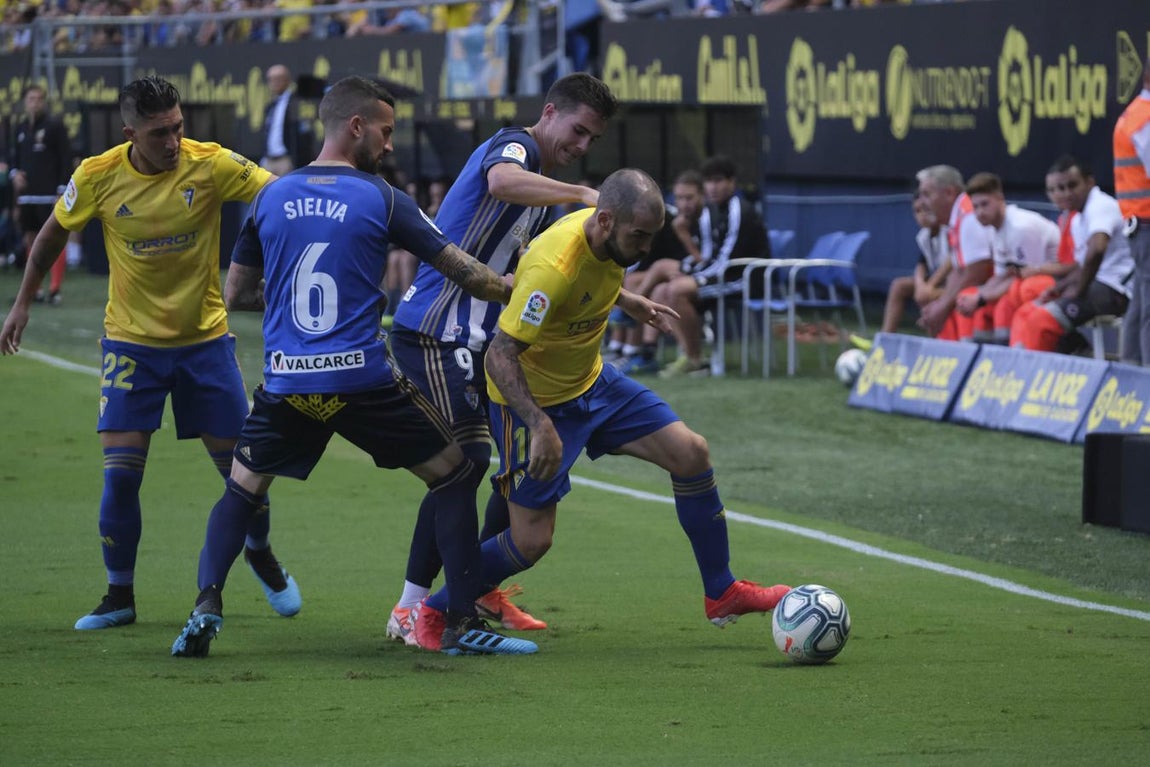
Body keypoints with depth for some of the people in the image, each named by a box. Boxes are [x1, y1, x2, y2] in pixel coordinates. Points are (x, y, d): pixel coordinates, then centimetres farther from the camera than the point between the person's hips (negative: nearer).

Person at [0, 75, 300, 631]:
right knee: (120, 474, -10)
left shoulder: (211, 165, -16)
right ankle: (119, 596, 7)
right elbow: (53, 233, 5)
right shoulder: (97, 177, -13)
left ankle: (260, 554, 35)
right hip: (130, 341, 0)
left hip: (204, 339, 0)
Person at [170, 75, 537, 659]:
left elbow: (236, 294, 16)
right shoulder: (380, 199, -2)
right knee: (454, 474, 13)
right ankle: (464, 623, 7)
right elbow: (463, 272, 1)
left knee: (241, 491, 21)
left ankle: (206, 606, -2)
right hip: (362, 383, -3)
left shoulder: (271, 198, 8)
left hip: (285, 386, 3)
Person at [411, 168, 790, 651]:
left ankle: (721, 594, 13)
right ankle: (433, 612, 17)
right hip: (533, 401, -8)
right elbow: (500, 356, -34)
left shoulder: (611, 238, -9)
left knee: (690, 453, -1)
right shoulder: (553, 268, -35)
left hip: (593, 382, 8)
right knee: (531, 541, -7)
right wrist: (541, 427, -41)